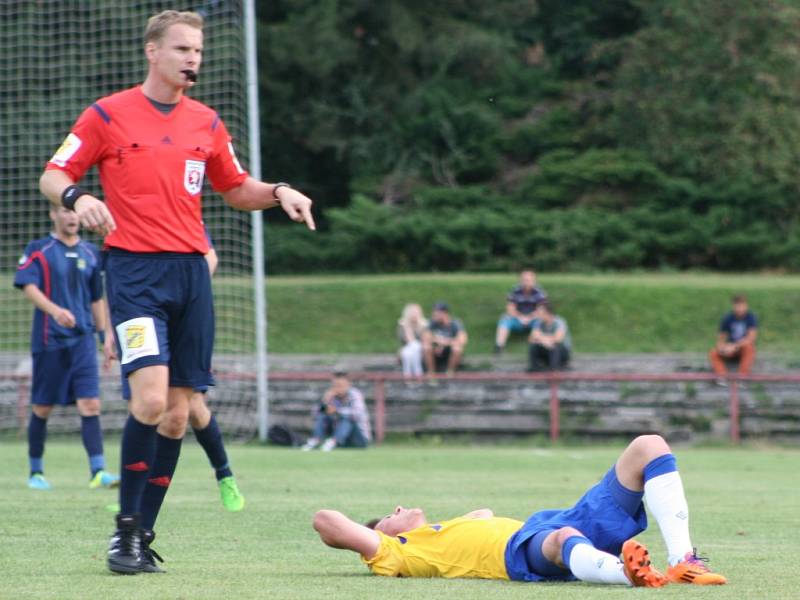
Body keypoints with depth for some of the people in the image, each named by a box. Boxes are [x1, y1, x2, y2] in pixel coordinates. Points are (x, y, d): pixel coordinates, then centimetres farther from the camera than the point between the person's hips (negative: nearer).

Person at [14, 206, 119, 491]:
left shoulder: (90, 252, 13)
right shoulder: (38, 250, 0)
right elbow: (28, 286, -13)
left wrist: (105, 335, 16)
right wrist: (55, 310, -28)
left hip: (83, 339, 3)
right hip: (48, 339, -3)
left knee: (90, 405, -10)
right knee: (41, 408, 4)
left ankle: (98, 471, -14)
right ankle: (35, 471, 18)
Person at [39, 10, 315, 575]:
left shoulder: (206, 123, 13)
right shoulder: (107, 115, 1)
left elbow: (236, 189, 23)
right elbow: (52, 176, 2)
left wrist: (278, 192, 3)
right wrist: (77, 196, -20)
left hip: (191, 272, 5)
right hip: (135, 272, -5)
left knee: (177, 413, 2)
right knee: (151, 396, -21)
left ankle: (144, 536, 11)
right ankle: (126, 528, -8)